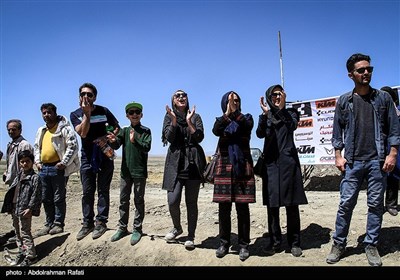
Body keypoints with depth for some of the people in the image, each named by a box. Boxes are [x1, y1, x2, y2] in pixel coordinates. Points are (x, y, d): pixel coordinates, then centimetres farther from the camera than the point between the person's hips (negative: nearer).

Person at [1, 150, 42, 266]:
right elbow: (11, 191, 17)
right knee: (18, 233, 17)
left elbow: (36, 195, -15)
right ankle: (21, 253, 29)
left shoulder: (35, 177, -11)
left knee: (25, 233, -4)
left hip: (25, 210, -8)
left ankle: (31, 256, 5)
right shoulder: (19, 176, 12)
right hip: (15, 209, 8)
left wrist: (30, 208, -19)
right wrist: (9, 207, 11)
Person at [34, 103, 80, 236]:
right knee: (46, 199, 13)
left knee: (59, 198, -1)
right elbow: (36, 147, 27)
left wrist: (64, 163, -17)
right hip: (44, 168, 8)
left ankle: (58, 224, 10)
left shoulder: (64, 128, -6)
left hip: (58, 167, -7)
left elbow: (73, 146, -14)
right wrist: (37, 161, 13)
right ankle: (49, 224, 24)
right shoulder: (41, 131, 18)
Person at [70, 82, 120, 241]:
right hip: (87, 157, 1)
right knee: (87, 192, 6)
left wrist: (106, 138, -14)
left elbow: (117, 128, 4)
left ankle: (101, 222, 12)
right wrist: (87, 113, -20)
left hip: (105, 155, -1)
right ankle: (87, 223, 17)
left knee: (103, 190, 3)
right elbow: (83, 133, -16)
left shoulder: (103, 111, -1)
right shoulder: (75, 115, 0)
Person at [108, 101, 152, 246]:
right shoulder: (124, 131, 8)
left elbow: (147, 147, -14)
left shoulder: (146, 131, -2)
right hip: (125, 170, 4)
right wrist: (113, 141, -26)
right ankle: (122, 228, 22)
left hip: (140, 171, -4)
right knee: (123, 200, 10)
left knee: (138, 201, 4)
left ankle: (137, 229, 13)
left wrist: (135, 141, -31)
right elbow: (116, 146, -3)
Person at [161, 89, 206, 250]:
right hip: (175, 162, 0)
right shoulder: (169, 117, 12)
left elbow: (199, 137, -2)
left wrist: (189, 121, -14)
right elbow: (169, 138, -2)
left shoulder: (195, 117, 11)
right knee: (172, 201, -7)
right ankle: (177, 228, 22)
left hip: (193, 162, 0)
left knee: (191, 202, 1)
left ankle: (191, 236, 15)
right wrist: (174, 121, -16)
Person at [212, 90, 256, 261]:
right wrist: (227, 113, -26)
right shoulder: (220, 120, 11)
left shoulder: (246, 118, 9)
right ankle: (224, 243, 15)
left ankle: (243, 245, 10)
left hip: (243, 167, -1)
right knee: (224, 208, 3)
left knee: (242, 207, -1)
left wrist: (234, 112, -26)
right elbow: (216, 131, -12)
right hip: (224, 167, 1)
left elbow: (247, 127, -15)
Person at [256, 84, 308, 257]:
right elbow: (260, 134, -6)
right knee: (272, 205, 1)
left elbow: (292, 126, -11)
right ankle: (275, 242, 11)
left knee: (291, 204, 0)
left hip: (288, 161, -1)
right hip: (270, 162, 1)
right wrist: (265, 115, -21)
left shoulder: (290, 113, 11)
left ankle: (294, 242, 9)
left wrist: (281, 109, -21)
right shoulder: (265, 116, 12)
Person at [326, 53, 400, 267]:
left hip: (377, 160, 1)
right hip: (353, 161, 0)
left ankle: (371, 245, 18)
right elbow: (337, 131, 7)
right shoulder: (344, 101, 6)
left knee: (375, 205, 5)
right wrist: (338, 156, 0)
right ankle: (338, 244, 12)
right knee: (346, 204, 1)